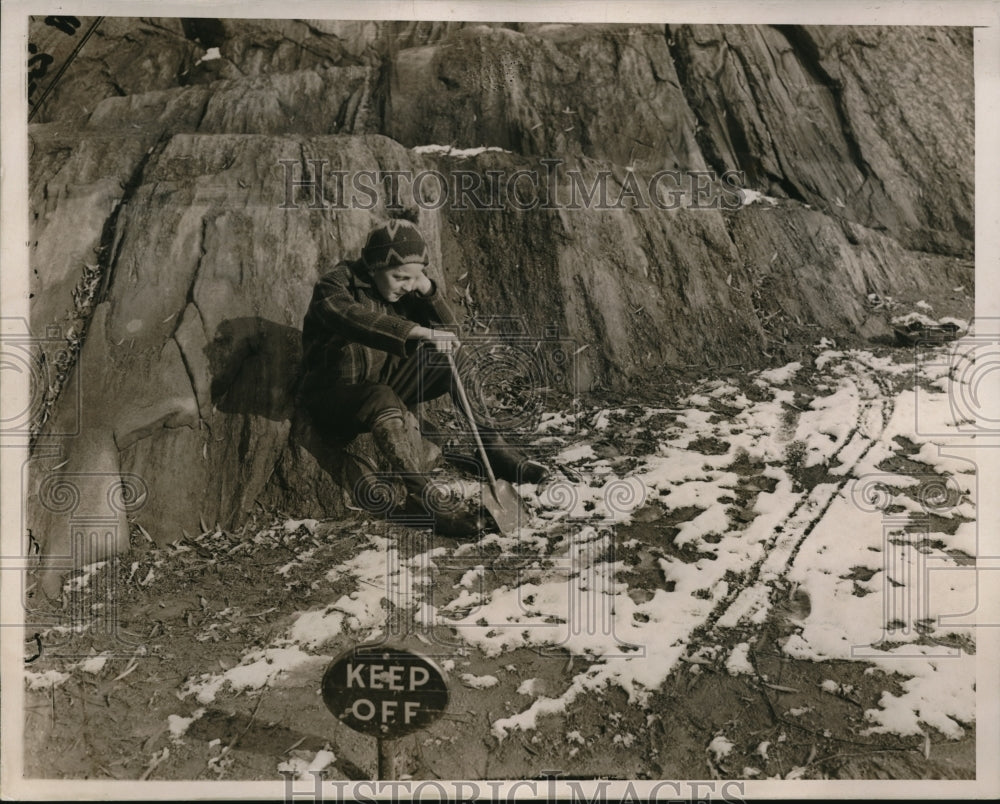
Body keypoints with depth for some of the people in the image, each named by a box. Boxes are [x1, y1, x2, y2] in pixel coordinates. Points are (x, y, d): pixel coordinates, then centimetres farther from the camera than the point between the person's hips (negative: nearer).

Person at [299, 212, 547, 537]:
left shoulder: (405, 291, 3)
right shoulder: (336, 284, -14)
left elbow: (450, 331, 0)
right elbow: (356, 319, -37)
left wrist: (428, 290, -16)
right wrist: (422, 333, -46)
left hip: (386, 385, 6)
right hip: (334, 394, -6)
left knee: (452, 355, -11)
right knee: (382, 398, -39)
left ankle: (493, 448, -13)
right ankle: (423, 499, -47)